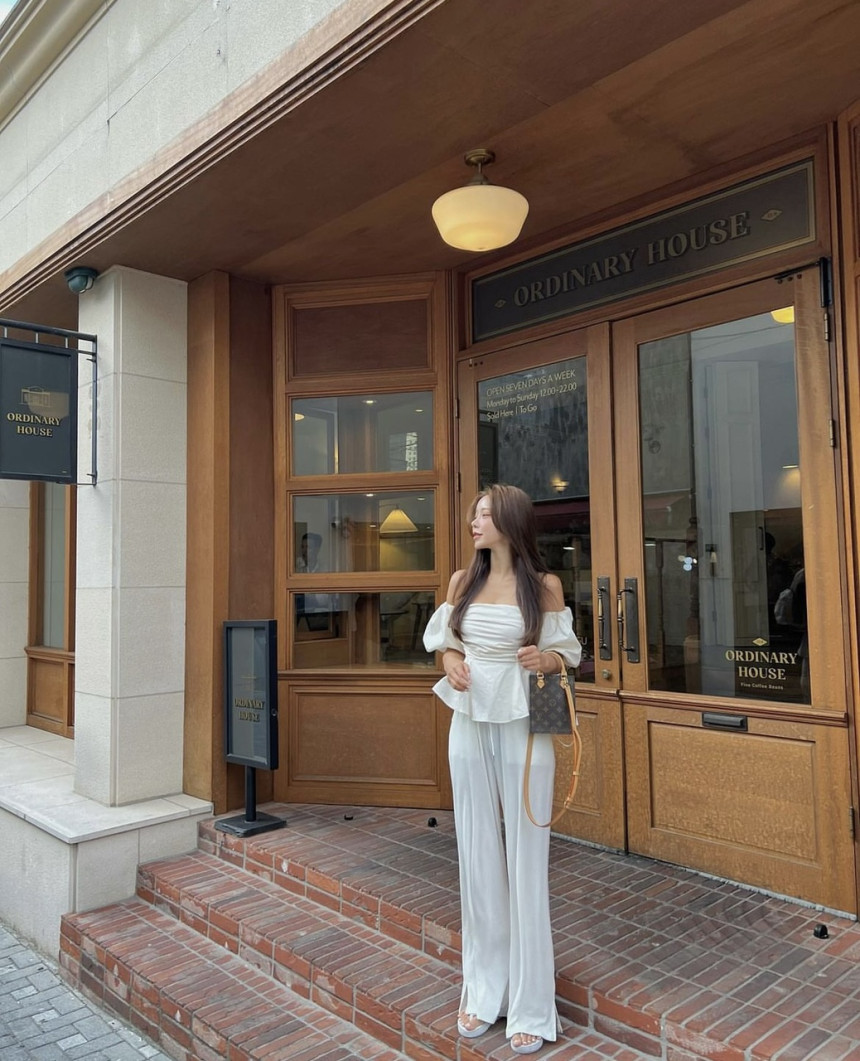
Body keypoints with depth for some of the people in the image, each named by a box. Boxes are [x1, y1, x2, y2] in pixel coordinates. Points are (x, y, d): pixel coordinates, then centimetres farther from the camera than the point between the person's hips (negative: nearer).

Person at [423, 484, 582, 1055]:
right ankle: (483, 991, 28)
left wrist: (544, 659, -19)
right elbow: (442, 638, 15)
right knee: (478, 857, 11)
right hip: (470, 726, 4)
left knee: (526, 861, 3)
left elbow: (568, 652, 3)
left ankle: (531, 1007, 19)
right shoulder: (462, 582, 5)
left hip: (524, 730, -3)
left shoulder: (545, 585, -4)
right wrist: (451, 661, -7)